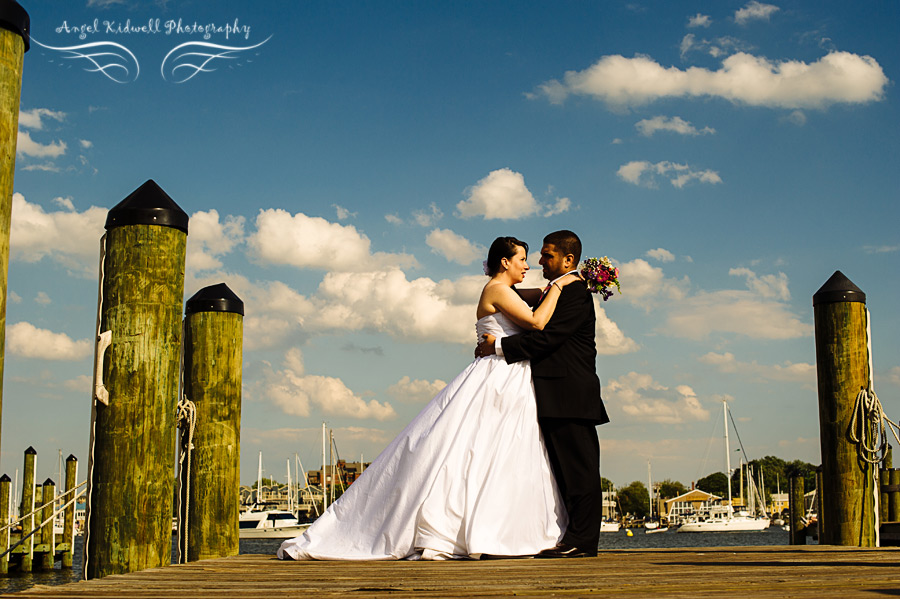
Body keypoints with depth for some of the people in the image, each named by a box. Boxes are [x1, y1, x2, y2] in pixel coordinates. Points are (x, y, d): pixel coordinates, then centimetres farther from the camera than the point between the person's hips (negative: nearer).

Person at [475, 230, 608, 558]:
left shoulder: (575, 292, -11)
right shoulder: (555, 291, 22)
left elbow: (548, 337, -19)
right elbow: (539, 333, 20)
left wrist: (500, 346, -15)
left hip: (570, 393, -10)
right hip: (558, 396, 10)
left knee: (578, 467, -7)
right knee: (567, 467, 11)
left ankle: (579, 540, -4)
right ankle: (579, 539, 16)